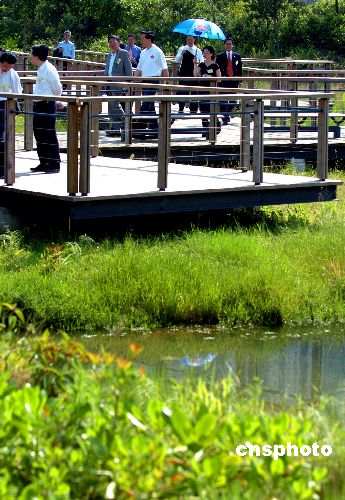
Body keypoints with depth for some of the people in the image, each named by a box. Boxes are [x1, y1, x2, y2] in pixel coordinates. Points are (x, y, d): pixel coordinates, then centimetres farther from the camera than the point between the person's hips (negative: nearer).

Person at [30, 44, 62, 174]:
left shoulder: (49, 70, -16)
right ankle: (44, 163, 19)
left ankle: (55, 164, 0)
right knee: (39, 134, 12)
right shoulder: (41, 70, 10)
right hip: (38, 105, 9)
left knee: (49, 135, -5)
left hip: (47, 105, -9)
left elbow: (58, 89, -11)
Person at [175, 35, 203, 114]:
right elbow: (177, 60, -3)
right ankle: (181, 109, 4)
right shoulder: (182, 49, 6)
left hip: (194, 74, 1)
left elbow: (202, 62, 2)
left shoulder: (197, 50, 6)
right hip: (184, 73, -1)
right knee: (182, 91, -3)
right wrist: (182, 53, -20)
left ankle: (193, 110, 9)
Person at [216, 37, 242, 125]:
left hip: (234, 82, 2)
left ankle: (227, 115, 26)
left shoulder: (237, 56, 10)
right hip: (223, 81, -2)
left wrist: (239, 81, 5)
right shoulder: (220, 56, 5)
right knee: (223, 100, -9)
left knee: (233, 101, 5)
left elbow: (239, 69, 11)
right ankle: (225, 117, -8)